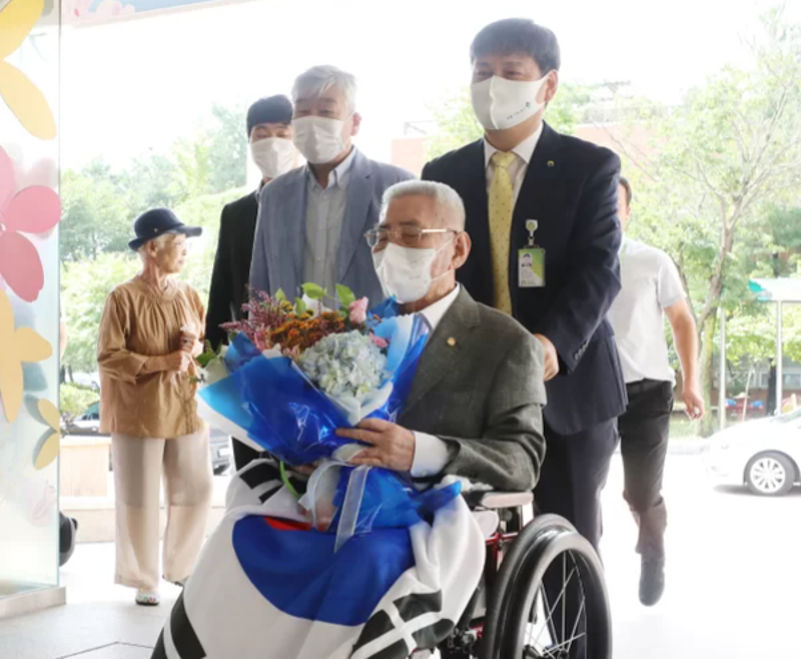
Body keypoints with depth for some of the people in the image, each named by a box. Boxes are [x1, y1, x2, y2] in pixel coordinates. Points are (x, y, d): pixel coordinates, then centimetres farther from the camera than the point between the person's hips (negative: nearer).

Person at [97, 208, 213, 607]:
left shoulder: (188, 294, 8)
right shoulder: (124, 298, -10)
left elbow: (206, 345, 18)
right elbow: (108, 357, -13)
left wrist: (196, 347, -6)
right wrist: (162, 361, -19)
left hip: (186, 409, 6)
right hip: (139, 414, -5)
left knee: (196, 492, 9)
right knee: (140, 499, 3)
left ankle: (180, 567, 29)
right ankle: (144, 580, 17)